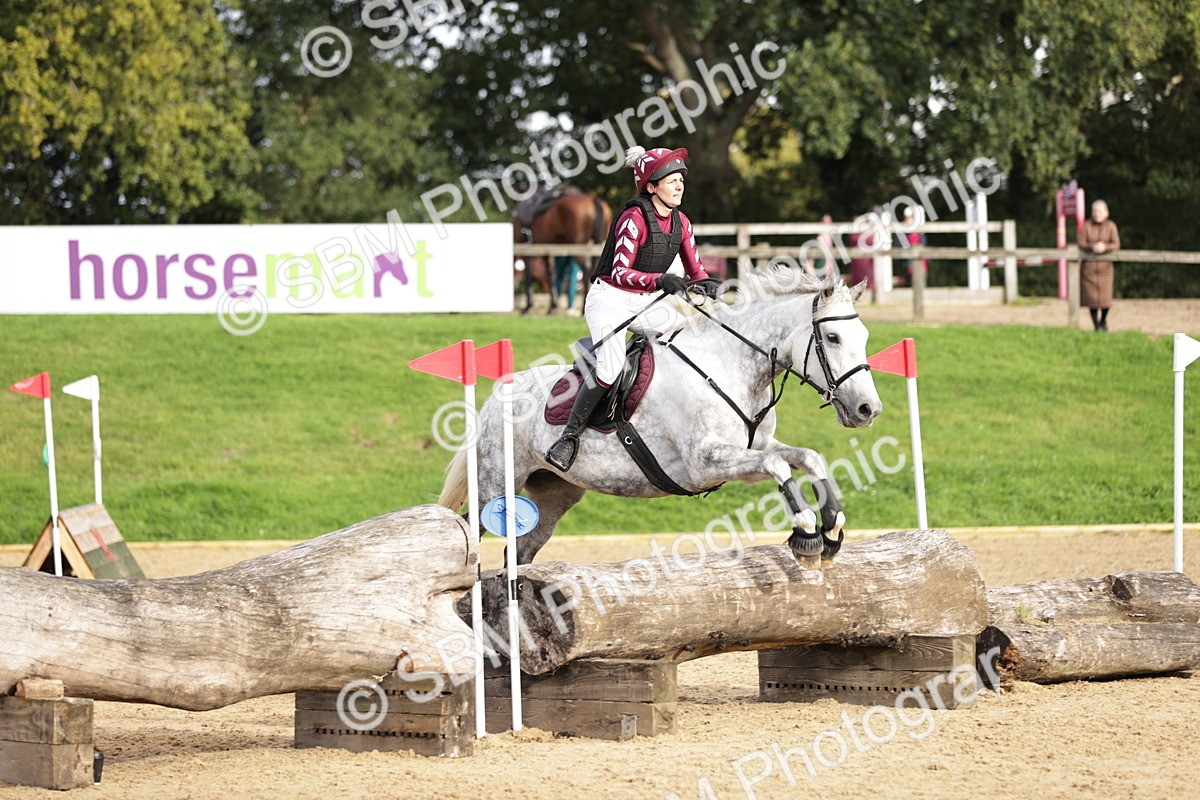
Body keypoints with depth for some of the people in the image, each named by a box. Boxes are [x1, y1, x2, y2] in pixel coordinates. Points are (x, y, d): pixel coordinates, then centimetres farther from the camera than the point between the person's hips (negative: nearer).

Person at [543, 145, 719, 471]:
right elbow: (620, 272, -23)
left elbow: (696, 270, 9)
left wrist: (706, 284, -15)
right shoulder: (634, 218, -17)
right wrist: (660, 279, -37)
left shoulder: (680, 222, 5)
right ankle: (569, 436, -14)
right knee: (610, 368, -29)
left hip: (646, 303, 7)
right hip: (610, 300, -7)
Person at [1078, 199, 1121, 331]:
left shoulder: (1111, 226, 1)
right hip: (1088, 265, 0)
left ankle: (1103, 320, 25)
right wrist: (1092, 247, -26)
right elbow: (1081, 245, -6)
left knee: (1105, 296, -3)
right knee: (1091, 296, -3)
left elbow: (1116, 245, -7)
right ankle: (1096, 325, 11)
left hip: (1105, 265, 0)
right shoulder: (1086, 226, -1)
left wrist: (1105, 247, -27)